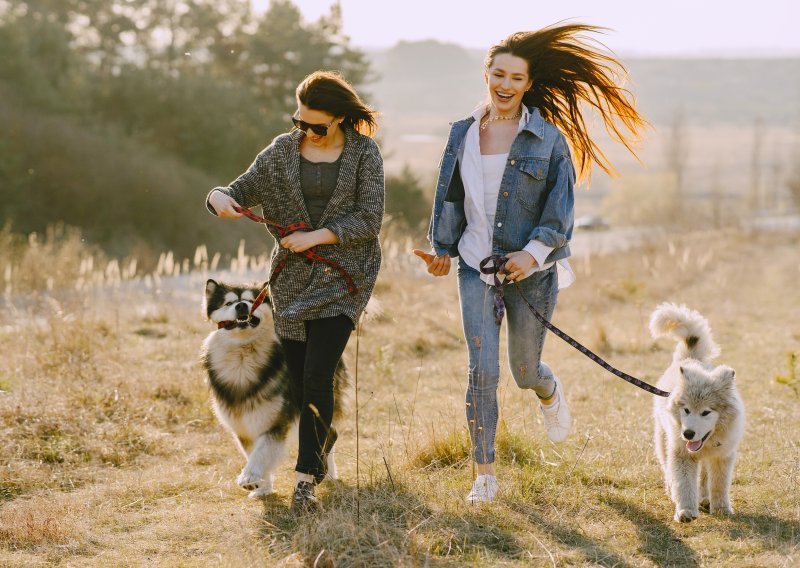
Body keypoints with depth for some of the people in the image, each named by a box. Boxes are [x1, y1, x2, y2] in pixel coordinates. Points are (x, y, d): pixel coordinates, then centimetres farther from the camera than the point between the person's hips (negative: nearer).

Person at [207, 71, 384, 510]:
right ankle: (324, 436, 38)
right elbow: (241, 192, 4)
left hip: (342, 277, -4)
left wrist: (315, 236, -16)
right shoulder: (282, 151, 3)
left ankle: (306, 478, -12)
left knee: (316, 376, -14)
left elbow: (369, 220, -8)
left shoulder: (364, 153, -4)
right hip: (292, 277, 4)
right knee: (298, 380, 8)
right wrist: (219, 198, -19)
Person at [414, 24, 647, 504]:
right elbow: (450, 197, 15)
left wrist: (534, 252, -19)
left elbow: (560, 207, -7)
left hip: (532, 271, -2)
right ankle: (485, 474, -1)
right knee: (482, 371, -9)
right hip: (477, 269, 2)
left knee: (525, 371, 10)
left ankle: (550, 393, 48)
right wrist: (441, 248, 8)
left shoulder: (548, 138, -5)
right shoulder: (463, 133, 5)